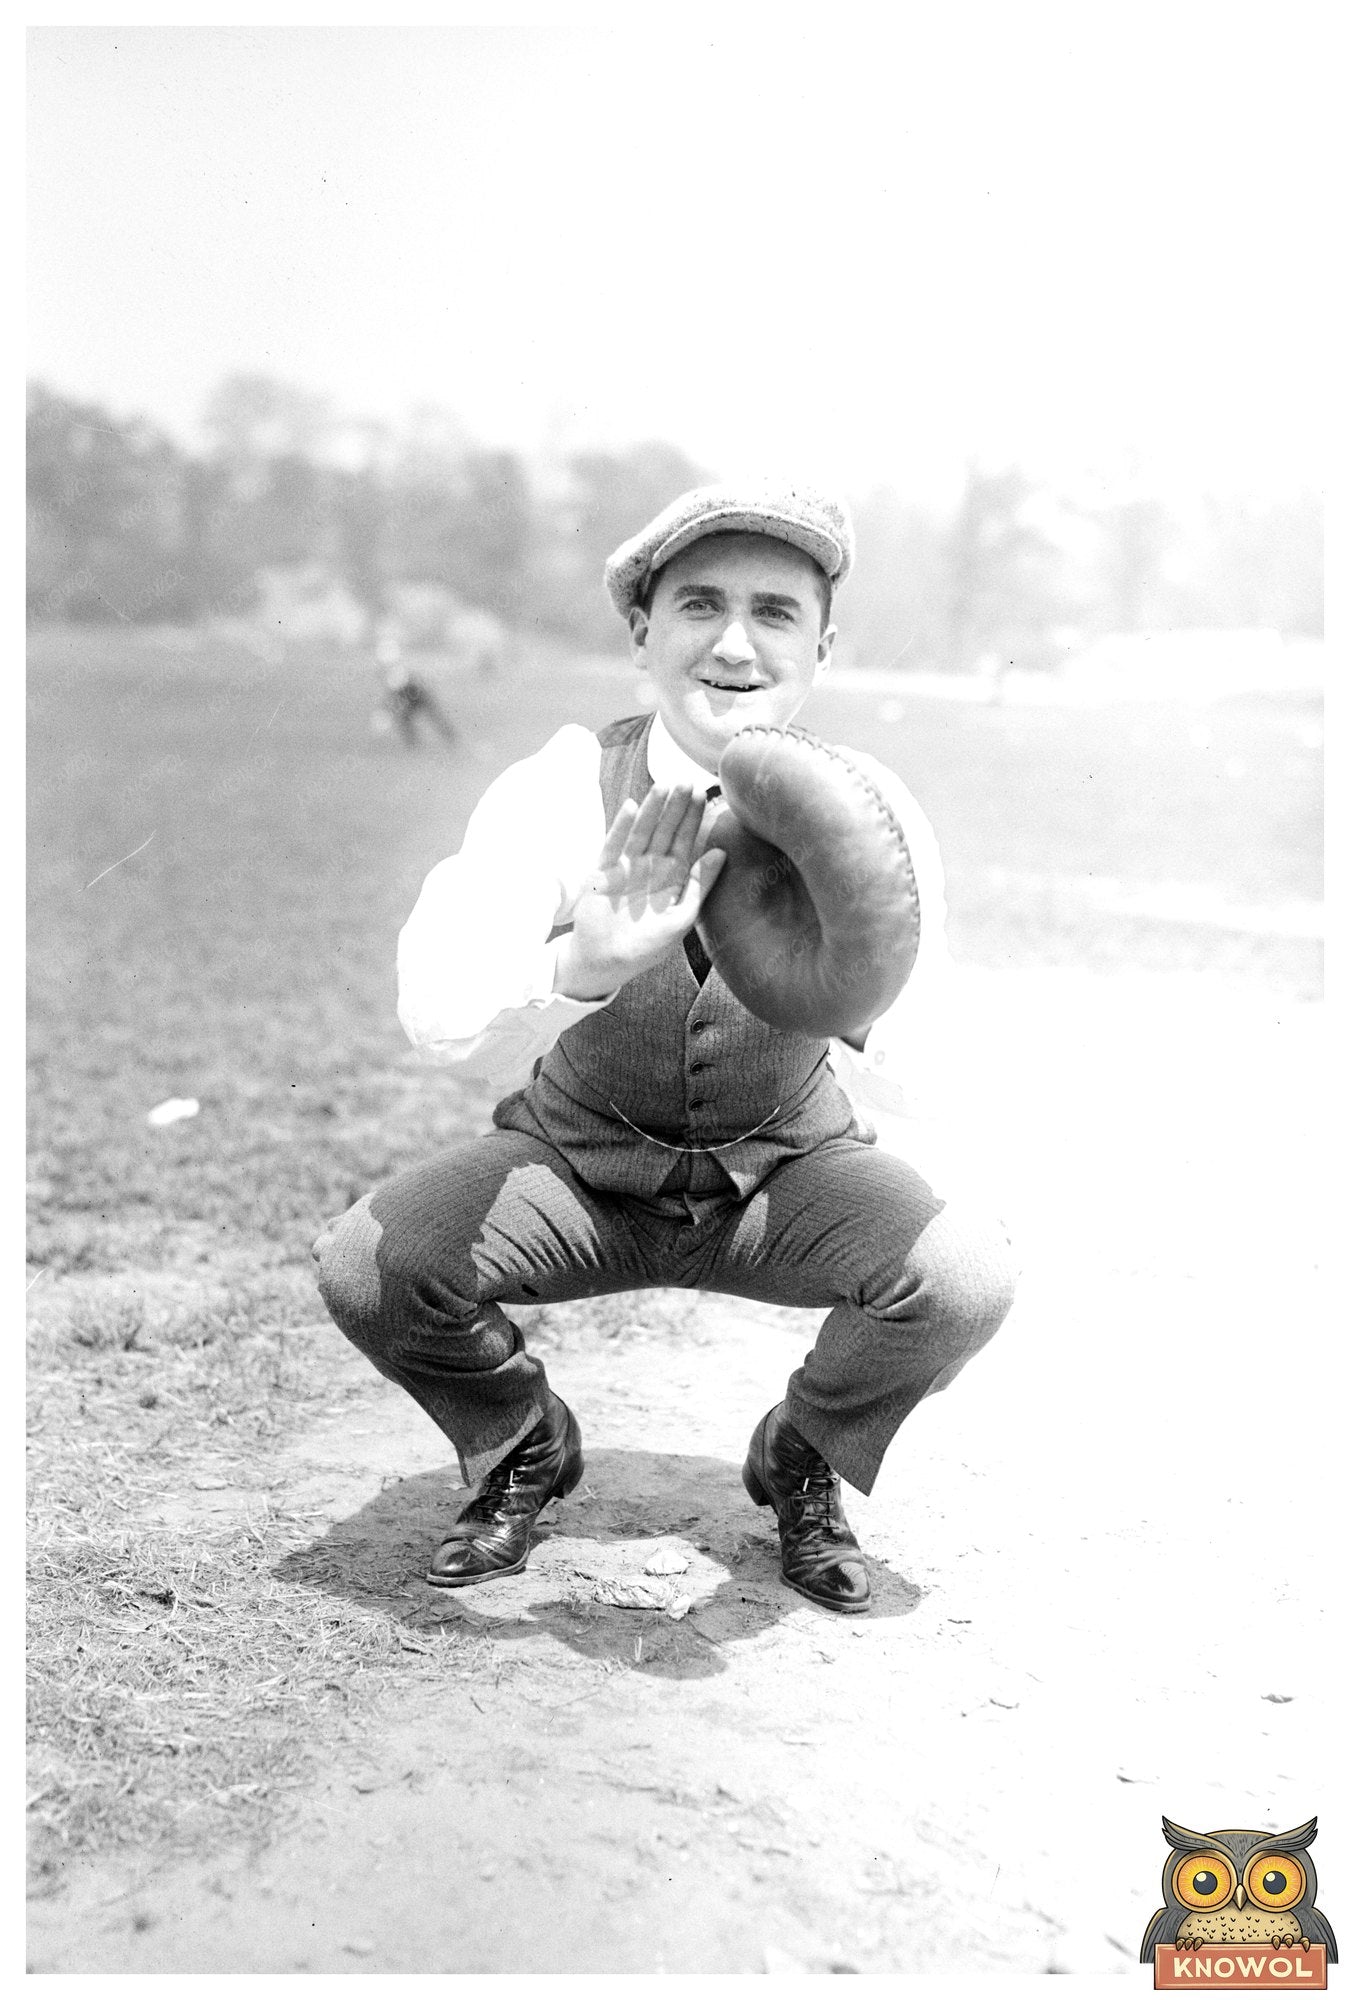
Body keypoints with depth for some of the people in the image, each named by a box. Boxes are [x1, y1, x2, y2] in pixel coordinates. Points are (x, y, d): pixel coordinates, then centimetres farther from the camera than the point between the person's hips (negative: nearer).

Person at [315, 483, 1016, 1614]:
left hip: (785, 1168, 1)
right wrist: (584, 966, -53)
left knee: (968, 1277, -25)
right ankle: (524, 1449, 10)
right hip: (577, 1165, 0)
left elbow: (907, 1091, -21)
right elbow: (441, 1026, -32)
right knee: (364, 1266, -24)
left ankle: (800, 1460, 8)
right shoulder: (557, 792, -19)